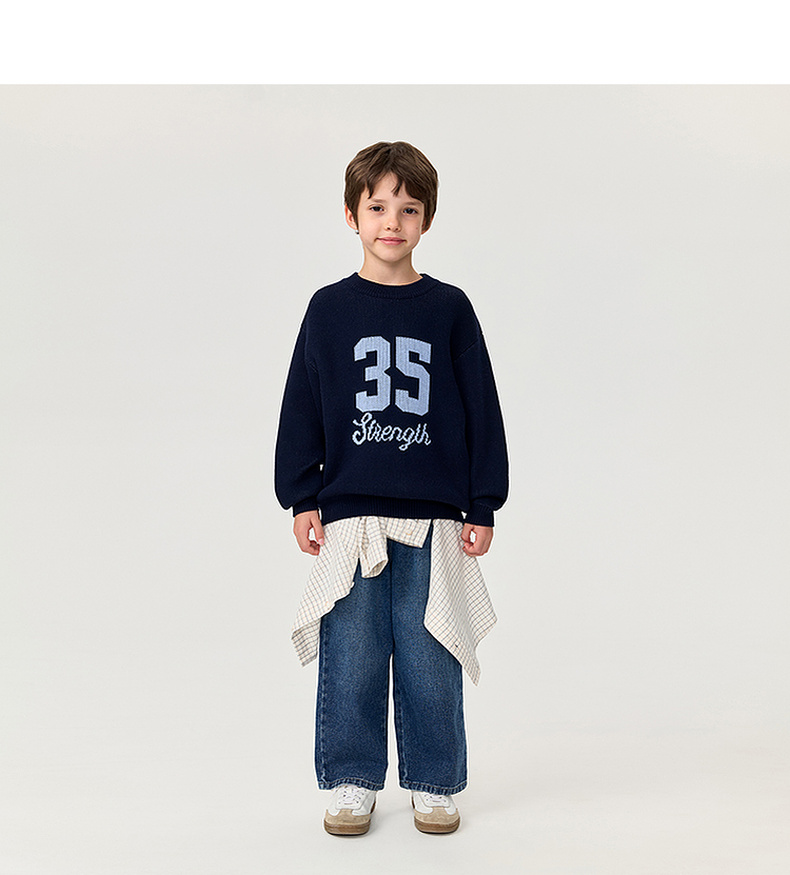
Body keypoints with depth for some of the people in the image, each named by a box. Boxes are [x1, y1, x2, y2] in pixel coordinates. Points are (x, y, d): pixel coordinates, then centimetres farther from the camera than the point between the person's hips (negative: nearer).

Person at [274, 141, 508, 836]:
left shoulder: (449, 309, 5)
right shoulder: (329, 309, 5)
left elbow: (481, 410, 6)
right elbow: (302, 408, 6)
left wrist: (483, 508, 3)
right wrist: (302, 500, 1)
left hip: (433, 519, 0)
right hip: (348, 517, 0)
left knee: (431, 660, 5)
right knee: (351, 659, 5)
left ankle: (433, 785, 22)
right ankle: (354, 784, 22)